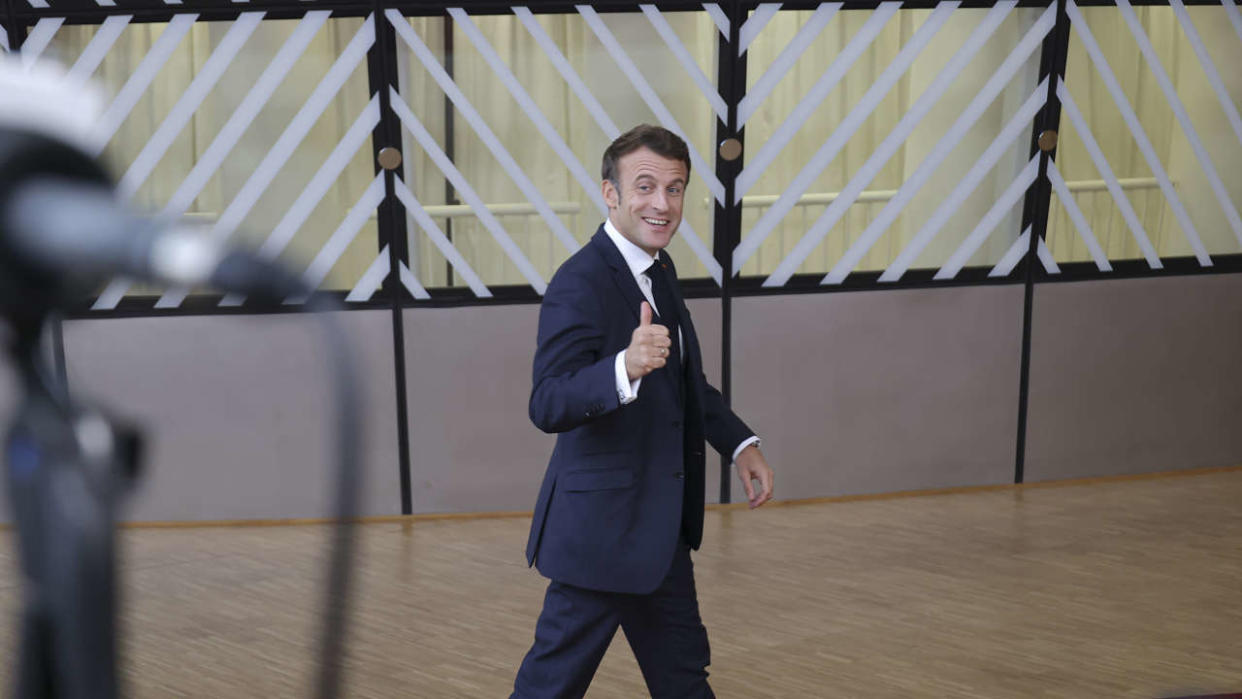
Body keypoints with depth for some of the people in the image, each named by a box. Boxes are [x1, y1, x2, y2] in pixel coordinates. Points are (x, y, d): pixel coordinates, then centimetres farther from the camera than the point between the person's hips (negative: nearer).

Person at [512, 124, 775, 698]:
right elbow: (547, 405, -33)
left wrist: (740, 444, 10)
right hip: (603, 529, -9)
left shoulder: (658, 271, 9)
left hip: (659, 528, 9)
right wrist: (626, 367, -48)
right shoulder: (581, 285, -21)